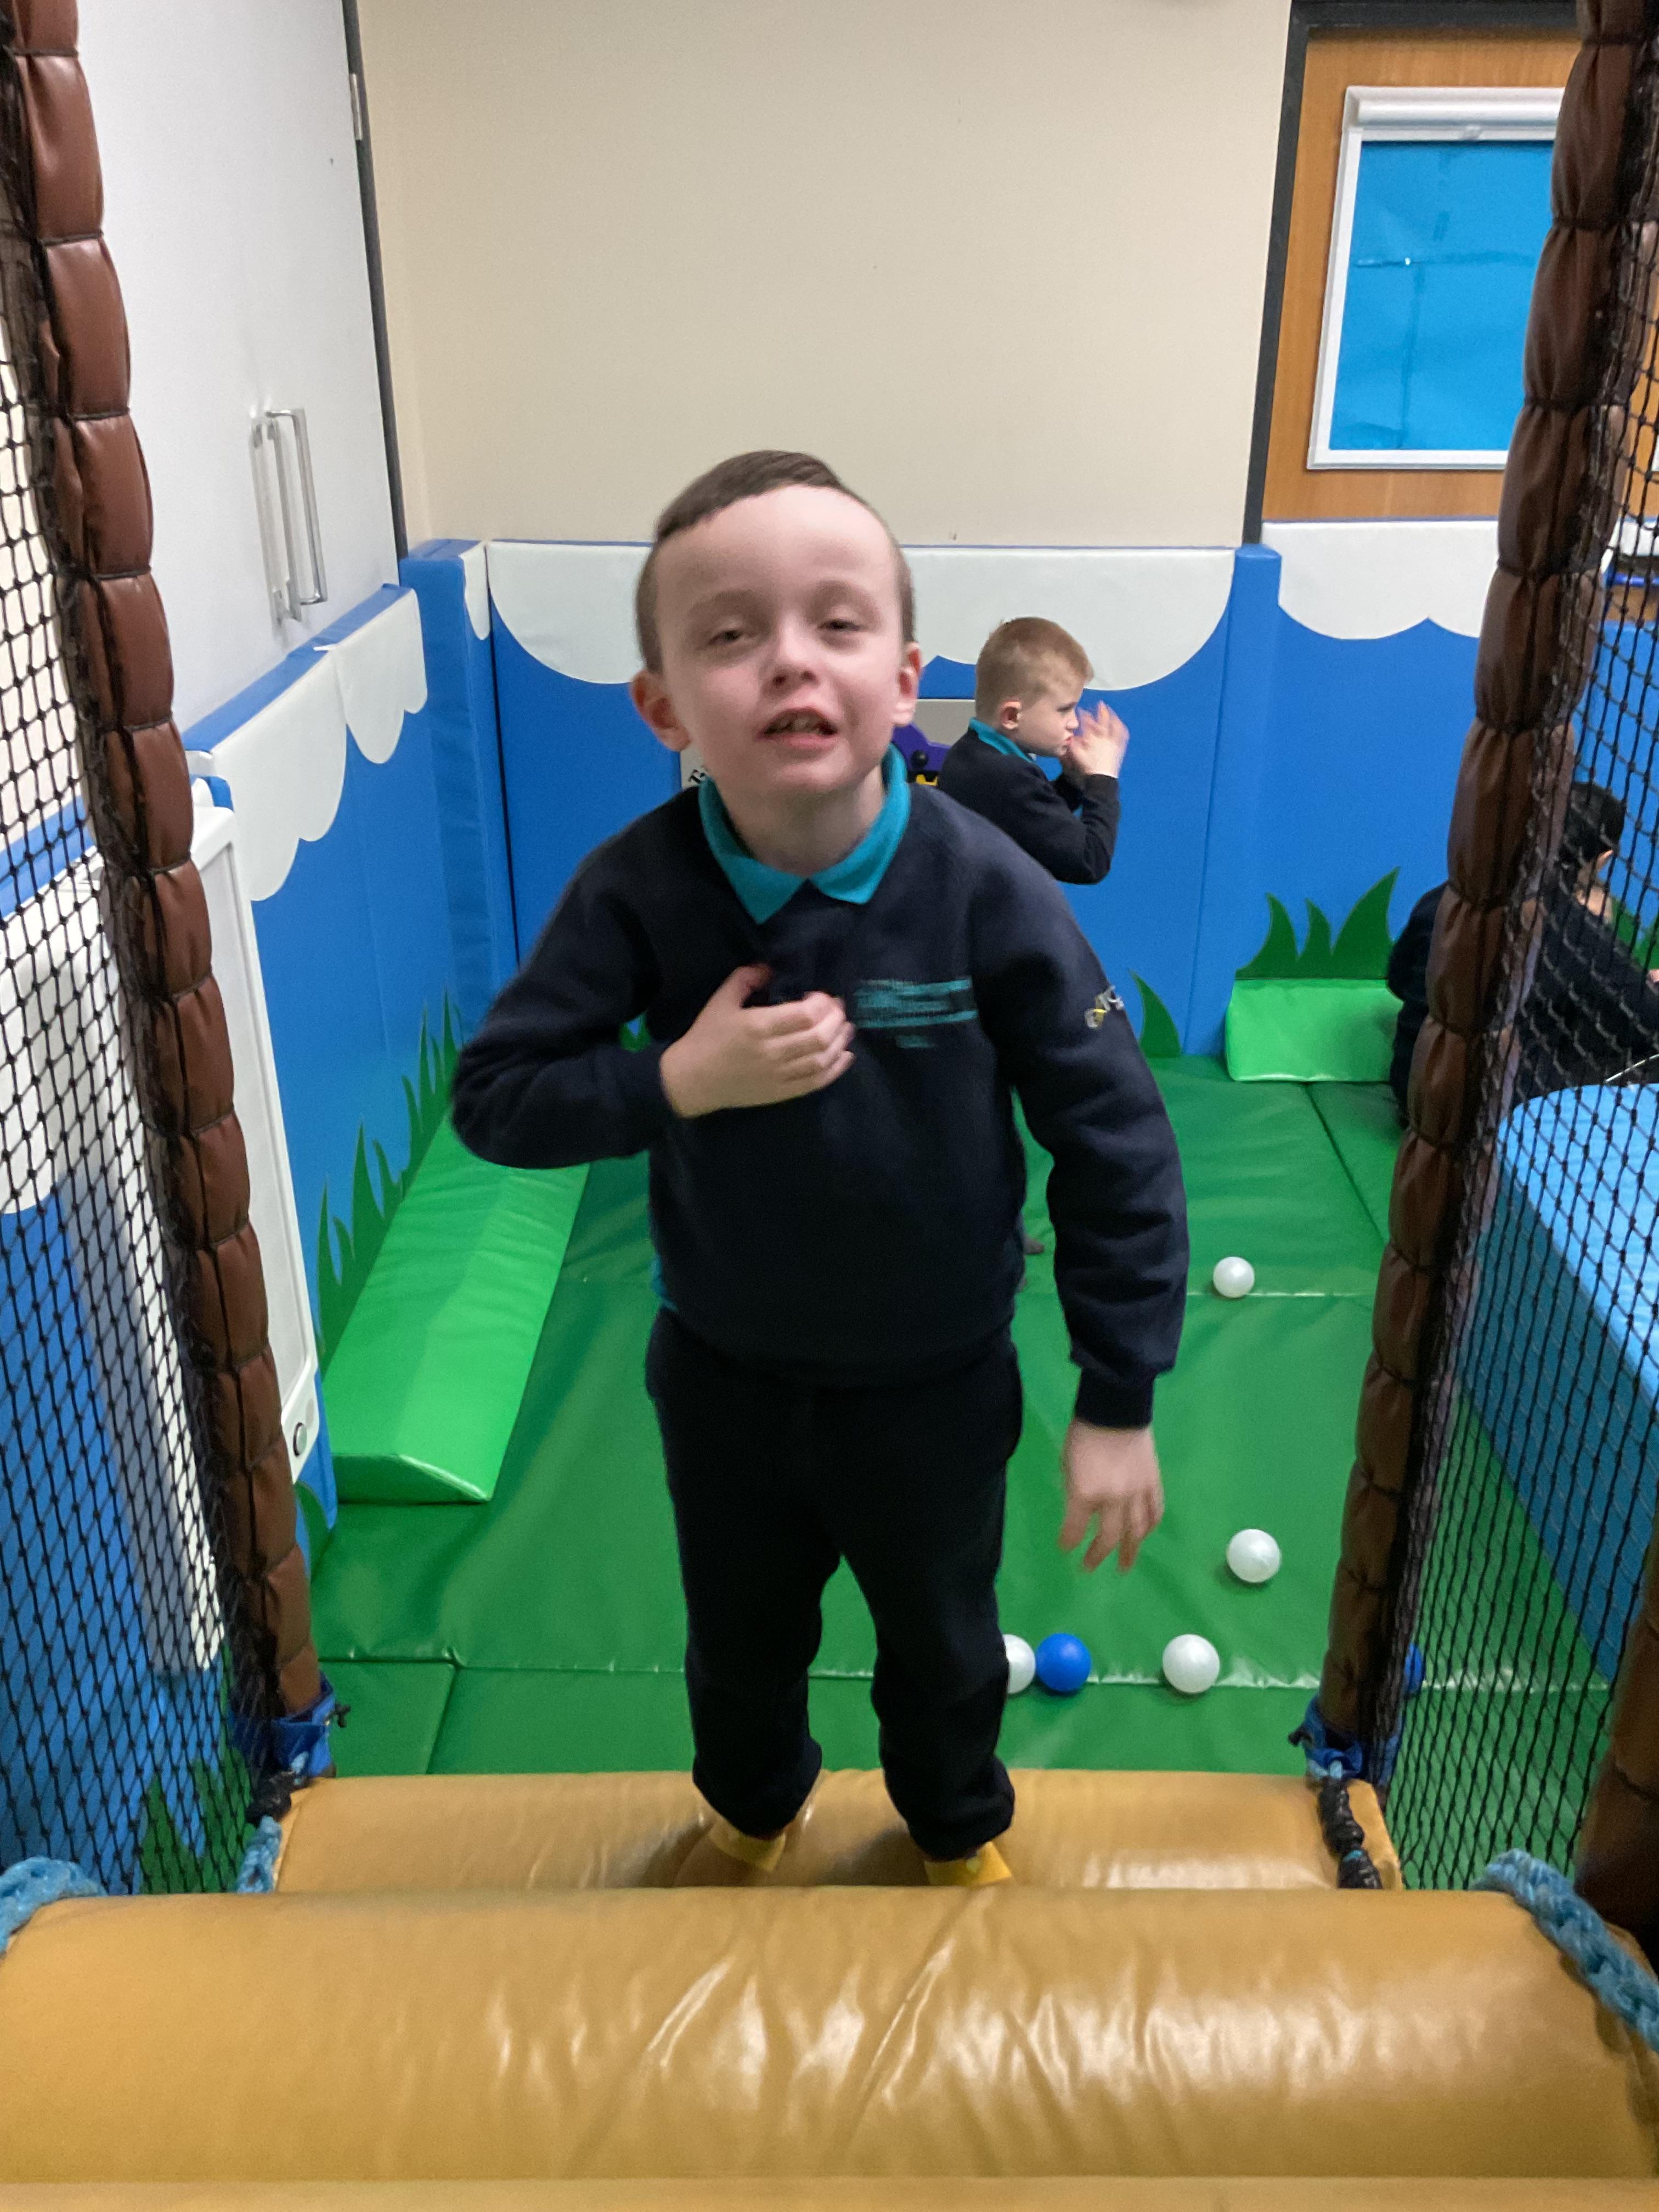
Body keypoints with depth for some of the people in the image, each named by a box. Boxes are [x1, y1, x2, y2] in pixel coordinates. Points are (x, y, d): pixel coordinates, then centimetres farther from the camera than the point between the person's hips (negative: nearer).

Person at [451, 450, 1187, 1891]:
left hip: (934, 1390, -1)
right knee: (740, 1640, 28)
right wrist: (678, 1080, -31)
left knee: (943, 1645, 25)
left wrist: (1119, 1404, -13)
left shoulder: (987, 892, -25)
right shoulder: (640, 890, -20)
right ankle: (752, 1808, 62)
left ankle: (961, 1827, 59)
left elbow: (1117, 1145, -17)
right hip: (725, 1380, 2)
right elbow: (492, 1096, -14)